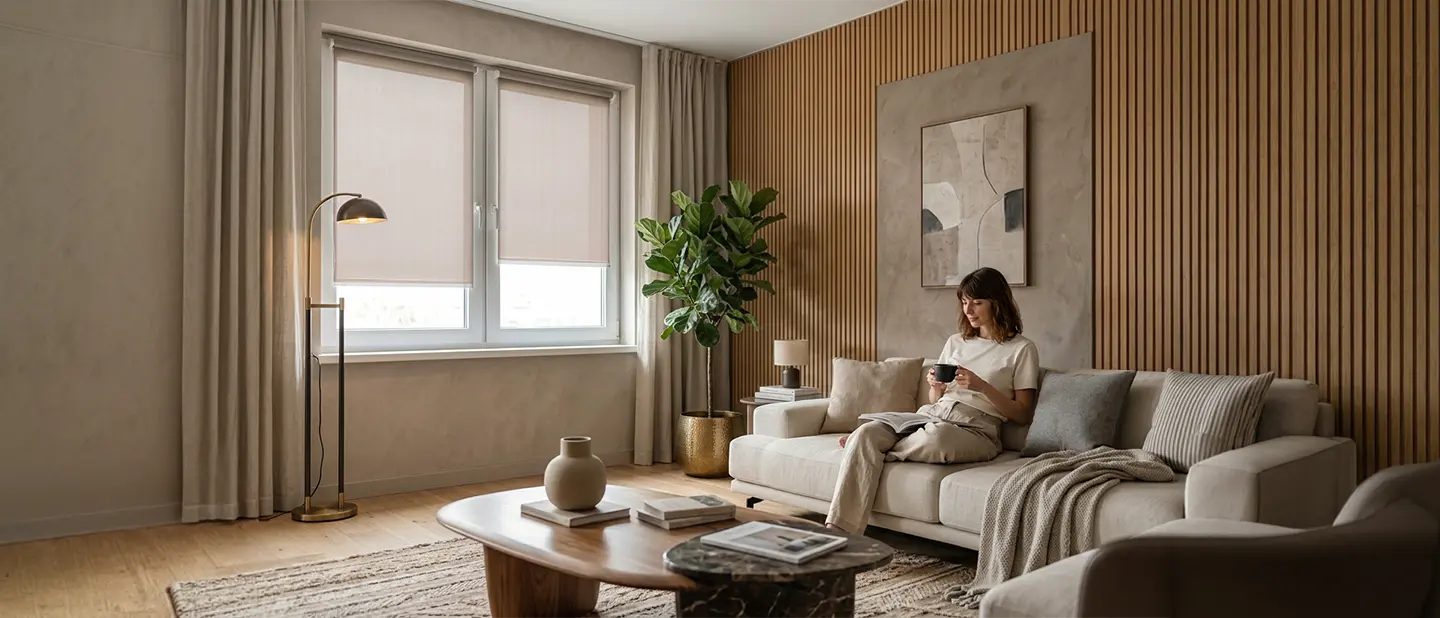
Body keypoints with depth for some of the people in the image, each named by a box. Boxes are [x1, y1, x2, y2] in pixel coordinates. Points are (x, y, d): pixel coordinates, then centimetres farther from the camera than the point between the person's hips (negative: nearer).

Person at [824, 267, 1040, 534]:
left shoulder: (1022, 349, 5)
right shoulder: (955, 342, 22)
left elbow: (1023, 415, 0)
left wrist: (981, 386, -12)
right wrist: (935, 387, 0)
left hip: (975, 430, -5)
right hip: (931, 416, 5)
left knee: (937, 435, -42)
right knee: (866, 432, -25)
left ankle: (878, 450, -11)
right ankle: (838, 532, -33)